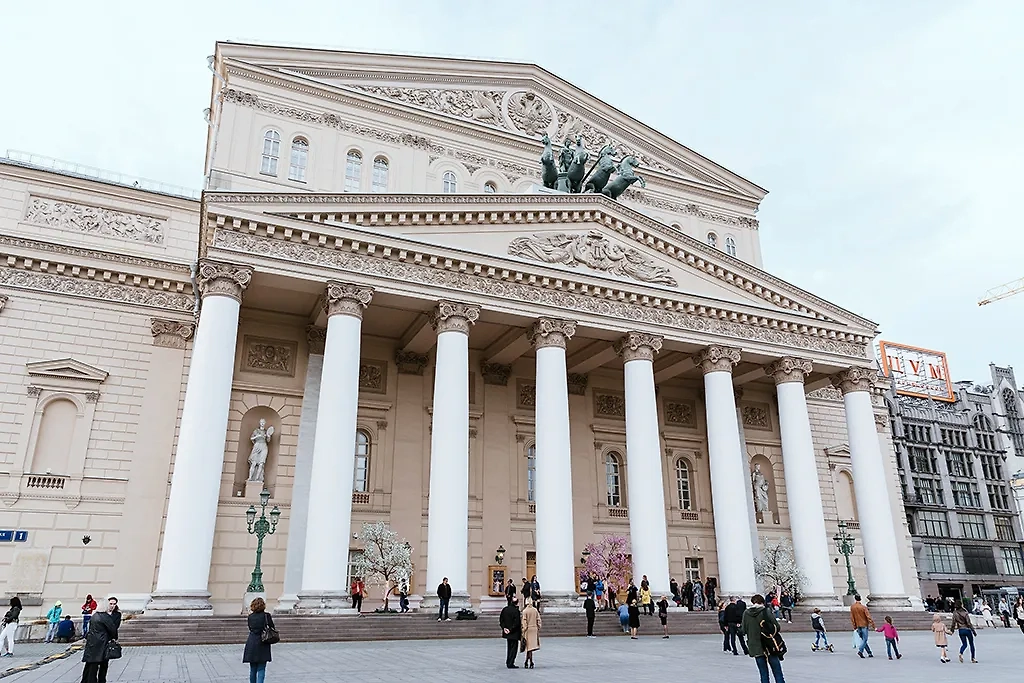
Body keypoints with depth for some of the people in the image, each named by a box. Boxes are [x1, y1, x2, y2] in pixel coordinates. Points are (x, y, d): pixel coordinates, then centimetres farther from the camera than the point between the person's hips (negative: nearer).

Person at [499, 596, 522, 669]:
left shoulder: (504, 609, 4)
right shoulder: (516, 610, -18)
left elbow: (501, 620, 6)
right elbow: (517, 622, -21)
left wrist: (504, 628, 2)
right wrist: (511, 630, -13)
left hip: (507, 632, 7)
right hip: (514, 633, -7)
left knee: (509, 647, 19)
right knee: (513, 647, 2)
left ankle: (508, 662, 25)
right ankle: (510, 664, 1)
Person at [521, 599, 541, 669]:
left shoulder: (525, 611, -10)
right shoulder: (535, 610, 3)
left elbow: (524, 623, -11)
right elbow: (538, 621, 5)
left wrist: (523, 633, -6)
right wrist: (538, 630, 12)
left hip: (528, 630, -4)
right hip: (535, 629, 4)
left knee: (529, 647, 3)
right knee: (529, 647, 13)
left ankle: (531, 663, -1)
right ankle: (527, 662, 17)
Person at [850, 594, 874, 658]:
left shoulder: (852, 607, -1)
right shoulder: (863, 607, -14)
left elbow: (852, 617, 3)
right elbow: (868, 617, -16)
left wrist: (854, 626, 11)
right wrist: (873, 625, -10)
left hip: (858, 626, 4)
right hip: (864, 625, -4)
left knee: (863, 639, 15)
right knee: (865, 639, 1)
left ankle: (869, 653, 16)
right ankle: (860, 651, -16)